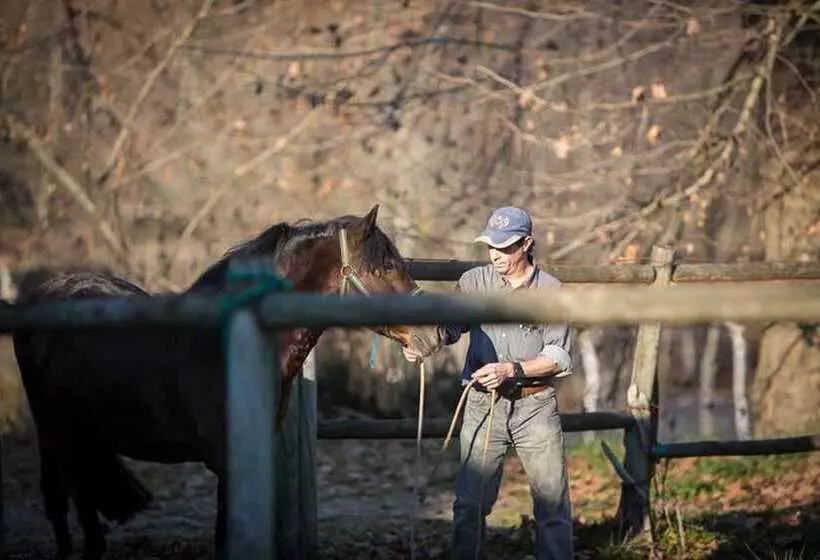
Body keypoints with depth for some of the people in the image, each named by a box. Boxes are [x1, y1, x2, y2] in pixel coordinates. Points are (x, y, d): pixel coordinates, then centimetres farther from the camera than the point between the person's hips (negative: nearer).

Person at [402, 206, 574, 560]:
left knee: (552, 502, 4)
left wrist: (510, 370, -20)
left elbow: (558, 357, -7)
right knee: (469, 502, 4)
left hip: (536, 405, -1)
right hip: (483, 404, 1)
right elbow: (449, 325, -6)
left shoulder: (551, 290, -3)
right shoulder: (474, 282, 2)